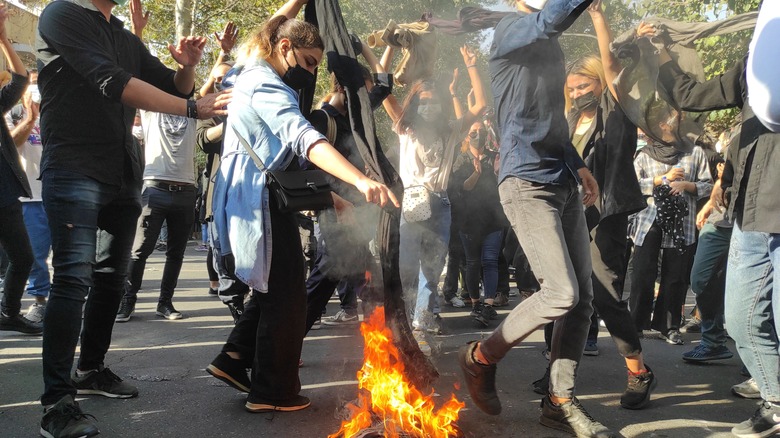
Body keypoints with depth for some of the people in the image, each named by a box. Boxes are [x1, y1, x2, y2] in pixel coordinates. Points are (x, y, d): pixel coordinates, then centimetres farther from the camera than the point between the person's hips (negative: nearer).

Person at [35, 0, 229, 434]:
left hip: (124, 174, 8)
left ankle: (91, 369, 26)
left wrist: (188, 67, -6)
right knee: (74, 279, -13)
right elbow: (111, 82, -18)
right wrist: (193, 109, -21)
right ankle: (57, 403, -10)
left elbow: (174, 88, 18)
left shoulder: (127, 39, 16)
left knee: (112, 277, 12)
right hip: (74, 172, -7)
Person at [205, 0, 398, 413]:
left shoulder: (253, 69, 10)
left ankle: (233, 359, 22)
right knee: (286, 294, -4)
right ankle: (274, 391, 4)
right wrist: (360, 180, -49)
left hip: (252, 197, 10)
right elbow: (304, 138, -36)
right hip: (260, 199, -10)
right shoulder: (268, 87, -18)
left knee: (270, 288, 19)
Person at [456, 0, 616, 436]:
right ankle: (481, 357, 8)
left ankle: (560, 400, 14)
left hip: (563, 183, 9)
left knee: (583, 297, 4)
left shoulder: (548, 43, 22)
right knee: (562, 293, -14)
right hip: (527, 183, -8)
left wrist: (579, 164, 19)